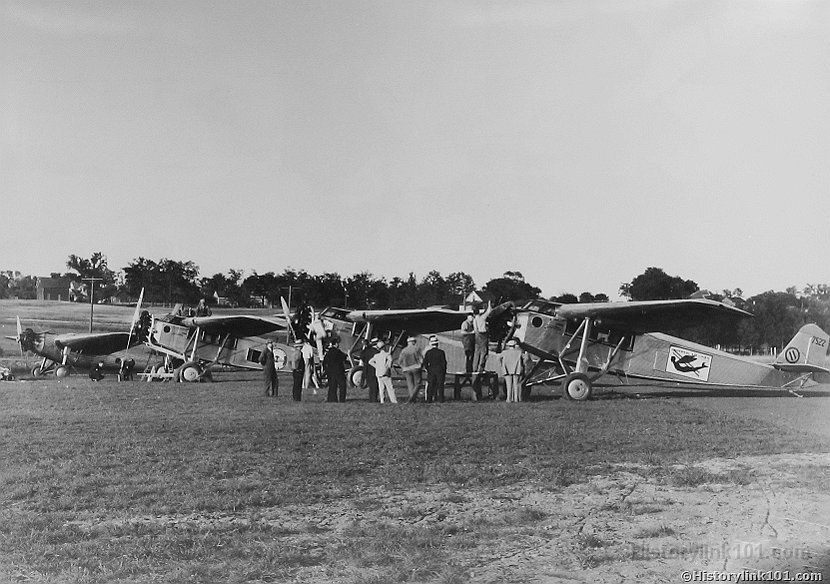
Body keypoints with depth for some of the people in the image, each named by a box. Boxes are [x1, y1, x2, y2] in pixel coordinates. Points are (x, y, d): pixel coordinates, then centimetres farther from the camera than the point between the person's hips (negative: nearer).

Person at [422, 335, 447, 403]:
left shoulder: (428, 352, -3)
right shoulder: (441, 352, -7)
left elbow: (425, 363, 0)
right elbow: (444, 363, -5)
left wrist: (428, 370, 14)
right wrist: (445, 372, 3)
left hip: (431, 371, 1)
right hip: (440, 370, -1)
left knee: (430, 385, 7)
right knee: (440, 385, 4)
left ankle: (429, 399, 5)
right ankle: (441, 399, 4)